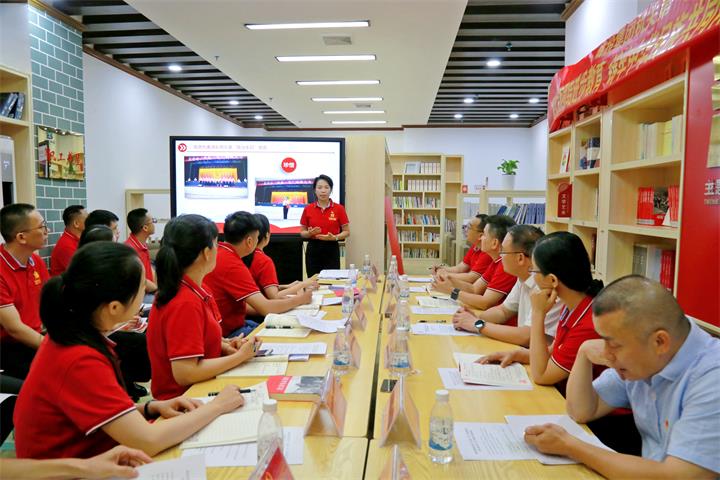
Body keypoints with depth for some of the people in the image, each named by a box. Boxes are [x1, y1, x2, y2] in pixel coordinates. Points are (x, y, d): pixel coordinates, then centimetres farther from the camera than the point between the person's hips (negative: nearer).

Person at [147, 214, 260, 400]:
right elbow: (185, 374, -26)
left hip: (199, 387, 8)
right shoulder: (185, 303, -24)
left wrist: (225, 346, -3)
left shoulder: (197, 290, 3)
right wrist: (240, 356, -17)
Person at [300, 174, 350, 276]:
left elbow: (346, 232, 2)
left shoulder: (339, 208, -2)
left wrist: (334, 237, -16)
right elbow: (302, 232, 9)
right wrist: (310, 233, -13)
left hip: (331, 250, -1)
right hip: (313, 249, 1)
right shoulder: (308, 209, 2)